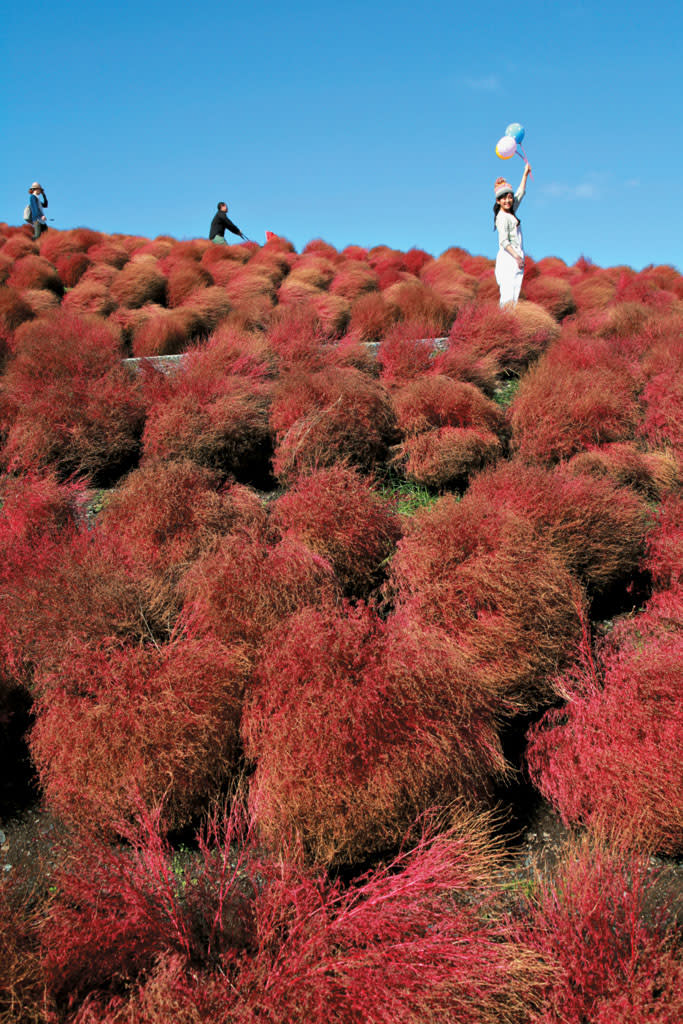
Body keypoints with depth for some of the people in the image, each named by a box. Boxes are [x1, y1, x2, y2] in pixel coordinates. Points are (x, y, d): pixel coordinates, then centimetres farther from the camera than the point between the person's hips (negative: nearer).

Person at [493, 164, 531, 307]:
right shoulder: (502, 217, -8)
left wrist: (525, 174, 35)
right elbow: (504, 242, -17)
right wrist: (517, 257, -25)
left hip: (517, 257, 9)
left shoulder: (511, 212, 17)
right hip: (508, 258, -9)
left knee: (515, 296, 2)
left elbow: (520, 194, 31)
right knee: (507, 296, -16)